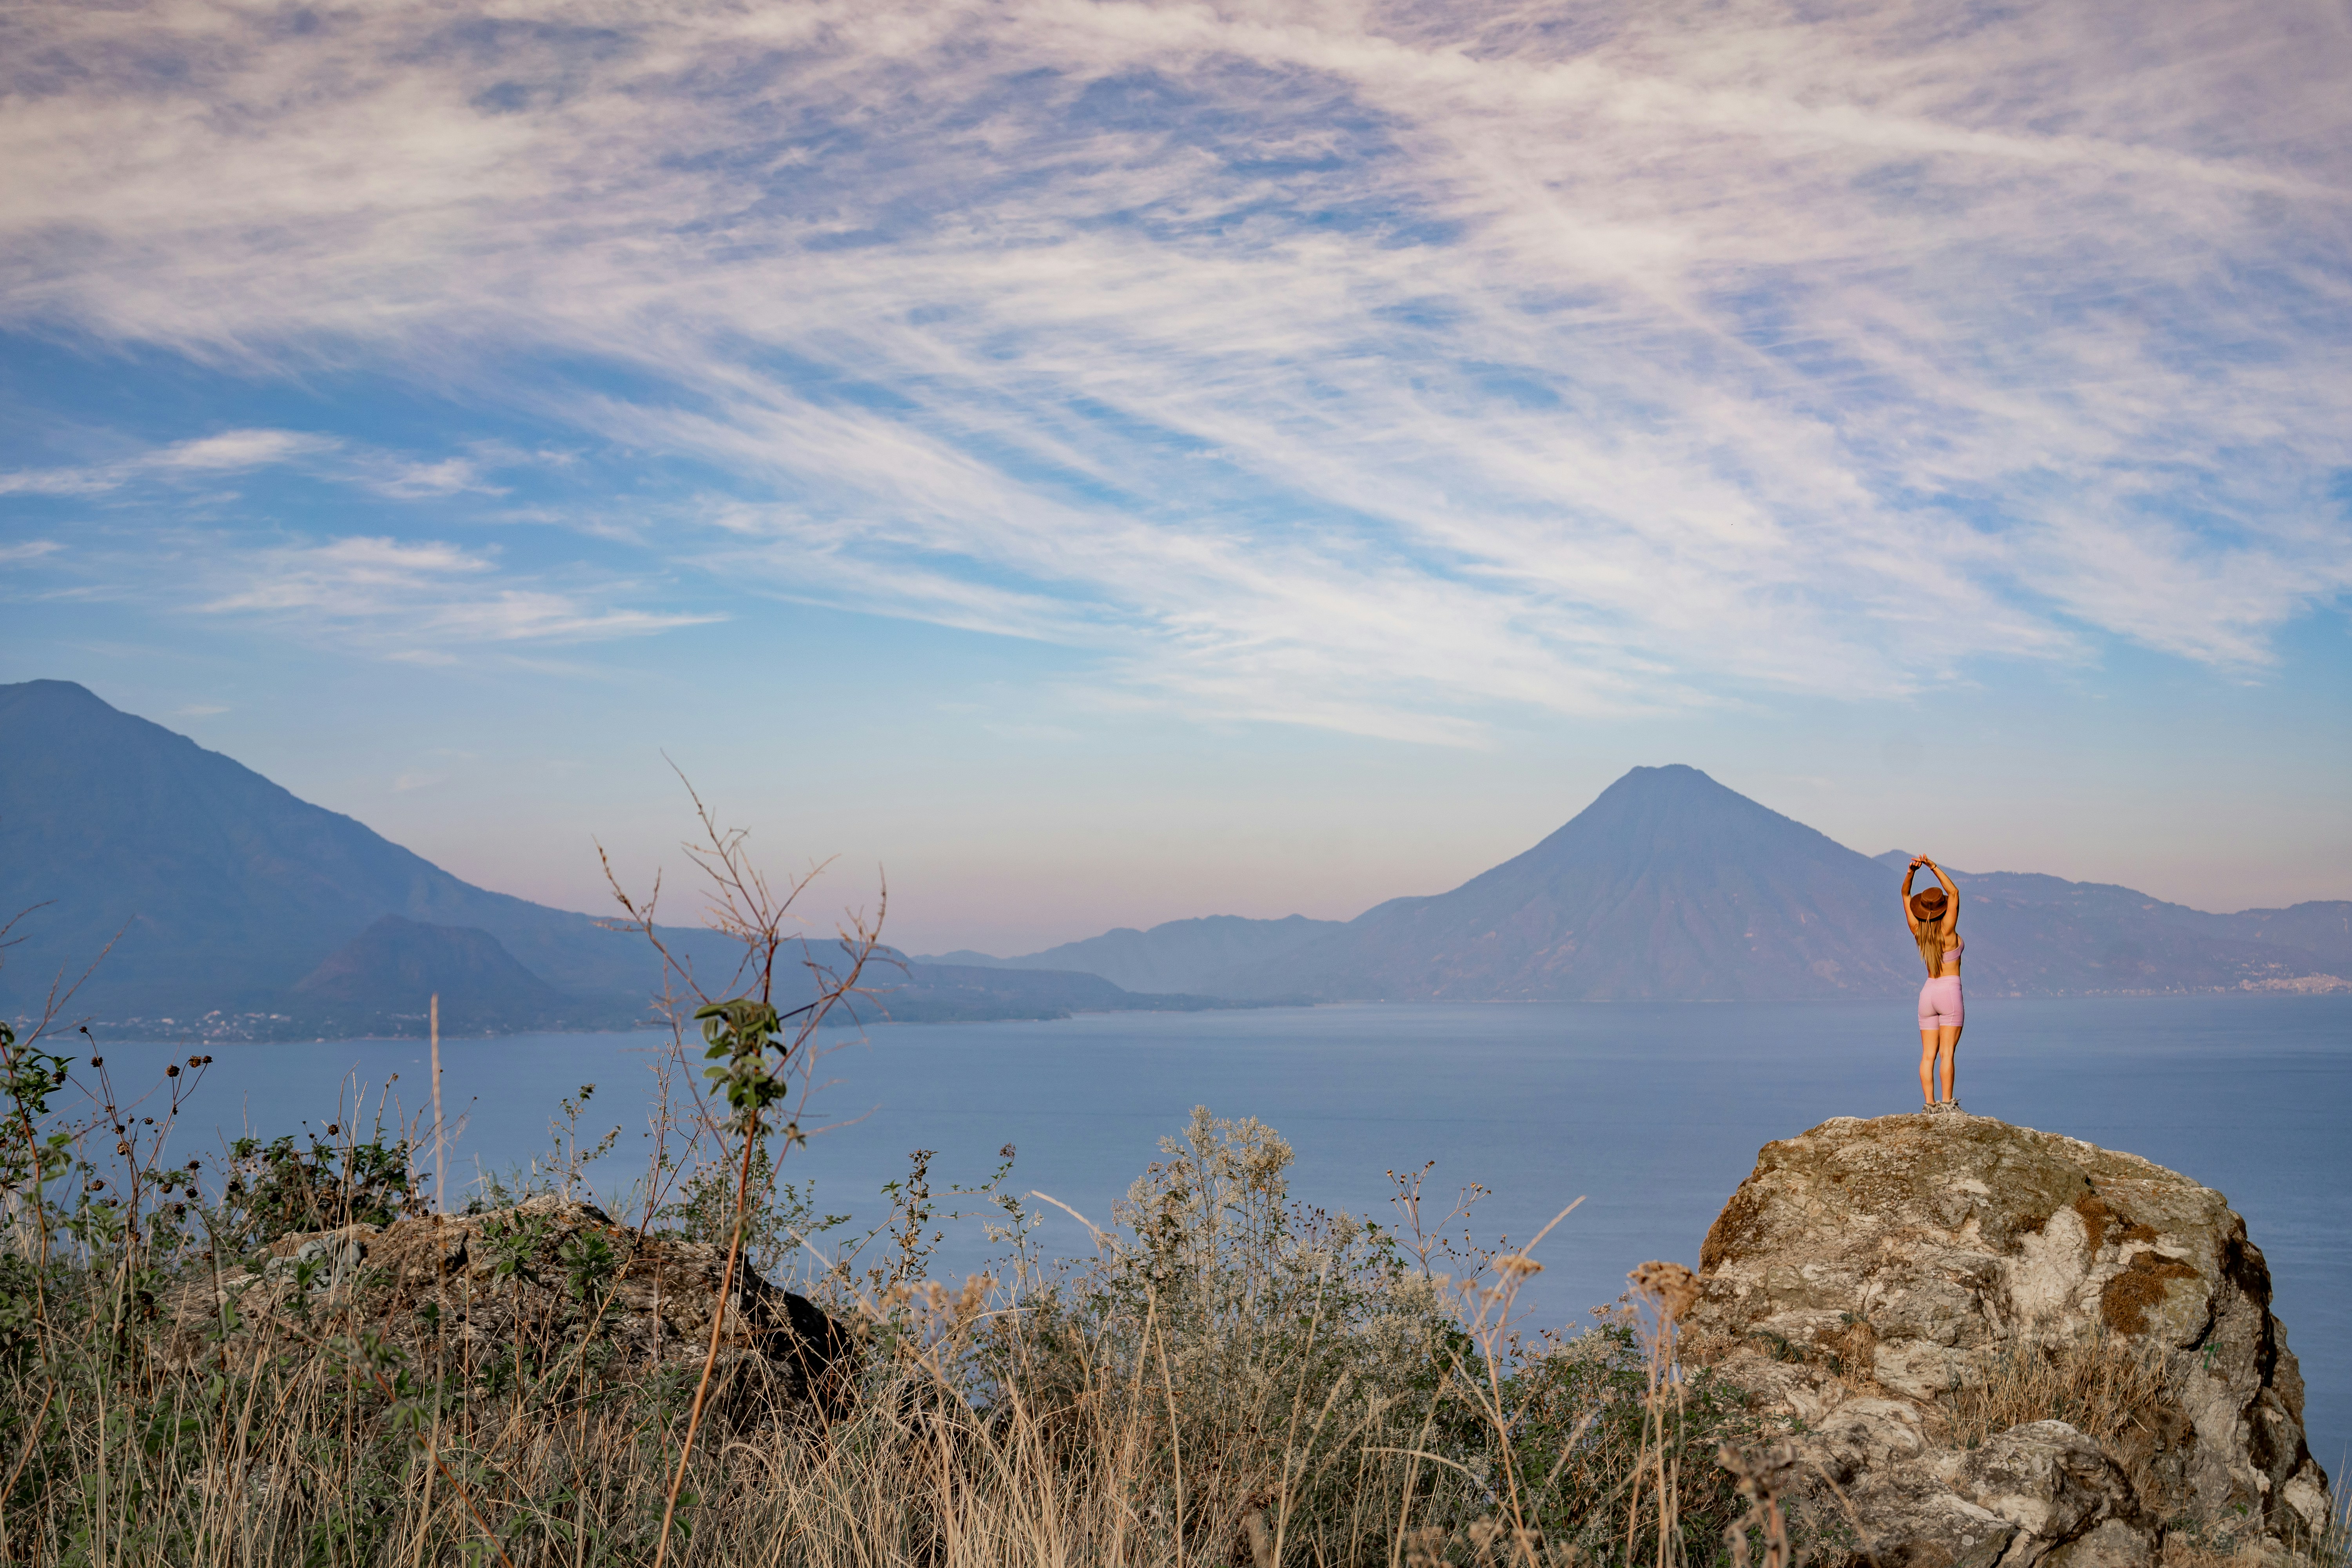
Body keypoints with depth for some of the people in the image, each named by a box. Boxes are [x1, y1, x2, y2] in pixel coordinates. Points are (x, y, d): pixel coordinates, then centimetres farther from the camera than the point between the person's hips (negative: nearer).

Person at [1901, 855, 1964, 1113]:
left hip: (1928, 993, 5)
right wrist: (1933, 867, -18)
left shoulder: (1918, 931, 0)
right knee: (1947, 1053, -8)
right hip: (1950, 992, -5)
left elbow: (1905, 894, 4)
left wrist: (1912, 871, -11)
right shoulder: (1947, 931, -12)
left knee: (1928, 1055, 1)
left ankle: (1930, 1104, -4)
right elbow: (1954, 893, -13)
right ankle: (1947, 1104, -13)